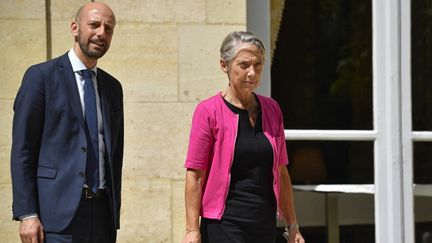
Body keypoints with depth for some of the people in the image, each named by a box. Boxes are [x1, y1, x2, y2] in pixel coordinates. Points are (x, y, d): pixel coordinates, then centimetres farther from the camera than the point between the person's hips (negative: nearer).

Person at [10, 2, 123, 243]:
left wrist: (114, 218, 15)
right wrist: (27, 214, -12)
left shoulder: (113, 87, 17)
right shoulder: (41, 76, -1)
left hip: (101, 214, 6)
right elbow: (22, 150, -5)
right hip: (59, 213, -5)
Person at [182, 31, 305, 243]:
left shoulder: (272, 109, 10)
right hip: (224, 225, -6)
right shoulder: (209, 111, -6)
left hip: (265, 225, 6)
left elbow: (281, 172, 15)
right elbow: (195, 176, -8)